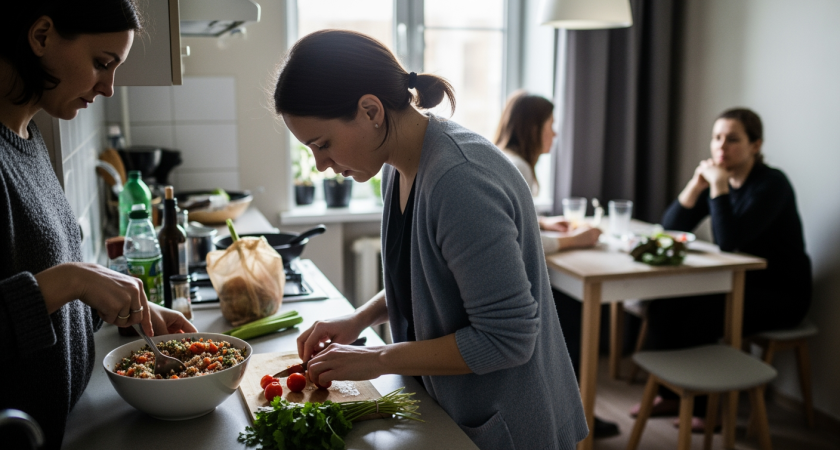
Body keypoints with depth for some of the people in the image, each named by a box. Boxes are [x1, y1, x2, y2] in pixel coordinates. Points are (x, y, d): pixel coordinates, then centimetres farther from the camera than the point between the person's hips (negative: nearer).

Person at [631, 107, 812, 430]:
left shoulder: (772, 185, -18)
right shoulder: (717, 179, 2)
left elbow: (729, 241, -30)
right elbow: (671, 227, -4)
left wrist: (718, 186, -28)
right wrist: (697, 183, -15)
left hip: (780, 294, -6)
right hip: (738, 284, 7)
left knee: (699, 318, -26)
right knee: (665, 303, -14)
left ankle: (706, 406, -4)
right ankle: (671, 393, 1)